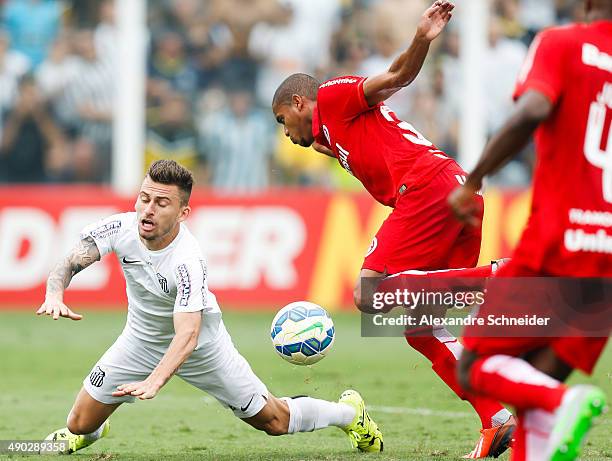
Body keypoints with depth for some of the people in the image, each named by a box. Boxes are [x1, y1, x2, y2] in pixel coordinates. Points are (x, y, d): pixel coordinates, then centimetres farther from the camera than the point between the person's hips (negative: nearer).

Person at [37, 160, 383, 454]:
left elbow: (187, 336, -47)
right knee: (80, 427, 1)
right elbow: (68, 264, -23)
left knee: (274, 422, 3)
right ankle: (95, 431, 41)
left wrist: (154, 382, -63)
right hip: (142, 340, 4)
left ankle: (350, 413, 33)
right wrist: (55, 295, -48)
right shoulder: (121, 228, -24)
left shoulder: (187, 260, -39)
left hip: (200, 343, -4)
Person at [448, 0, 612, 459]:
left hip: (559, 238, -5)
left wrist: (473, 181, -11)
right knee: (536, 380, 12)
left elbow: (531, 112, -20)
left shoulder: (560, 44, -2)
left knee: (477, 368, 4)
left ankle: (565, 403, -25)